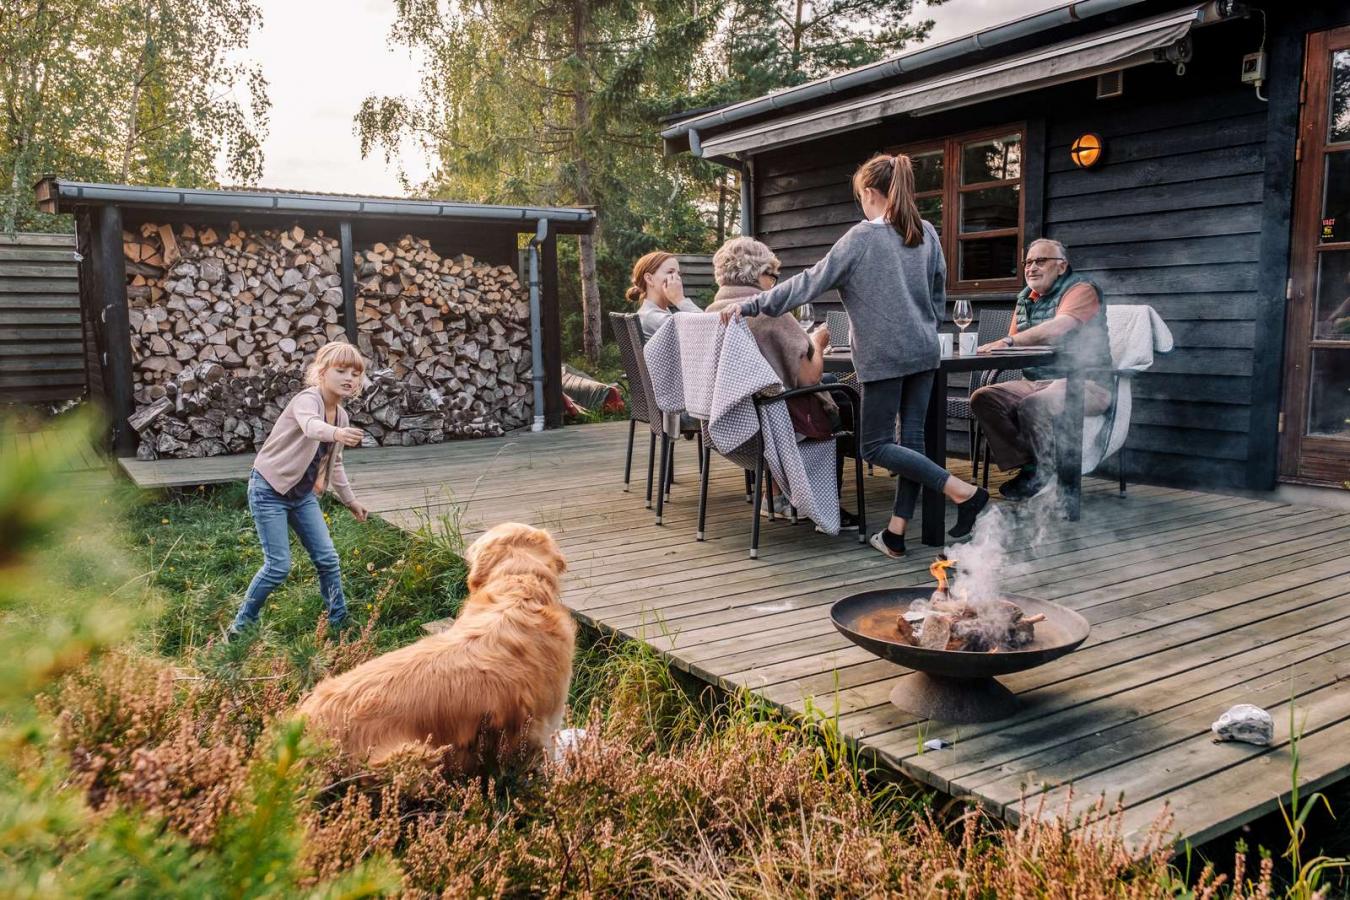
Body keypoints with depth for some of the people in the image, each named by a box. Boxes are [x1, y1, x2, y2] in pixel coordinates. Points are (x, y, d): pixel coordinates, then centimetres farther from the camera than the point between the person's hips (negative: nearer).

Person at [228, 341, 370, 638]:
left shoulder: (342, 416, 3)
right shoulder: (307, 399, -20)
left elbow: (334, 464, 17)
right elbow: (311, 425, -47)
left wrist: (350, 500, 22)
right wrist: (336, 433, -68)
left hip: (303, 493, 7)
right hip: (269, 490, -7)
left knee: (327, 558, 4)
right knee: (278, 566, -8)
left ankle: (339, 621, 20)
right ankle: (242, 624, 13)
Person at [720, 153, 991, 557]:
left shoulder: (862, 237, -9)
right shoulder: (926, 233, 9)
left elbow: (811, 282, -11)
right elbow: (939, 292, 17)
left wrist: (751, 305, -8)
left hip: (886, 356, -7)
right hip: (924, 351, 7)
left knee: (876, 447, 0)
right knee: (911, 439, 6)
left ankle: (964, 491, -6)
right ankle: (895, 534, 10)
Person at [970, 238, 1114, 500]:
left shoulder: (1081, 289, -7)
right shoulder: (1026, 299, 18)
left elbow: (1058, 327, -26)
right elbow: (1016, 344, 23)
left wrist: (1008, 341, -35)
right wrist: (993, 348, -1)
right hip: (1035, 381, 8)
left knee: (1033, 406, -36)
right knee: (982, 398, -16)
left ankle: (1044, 476, -14)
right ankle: (1025, 467, -12)